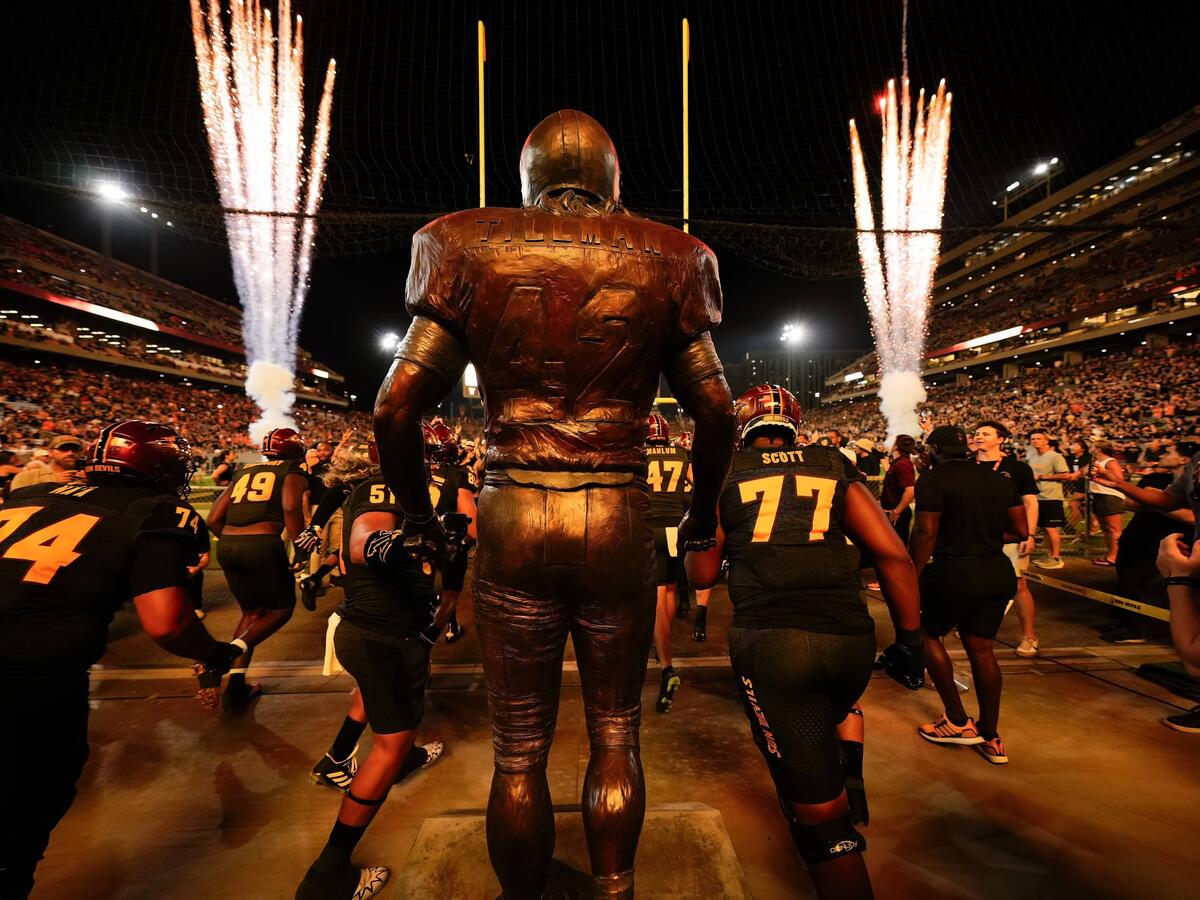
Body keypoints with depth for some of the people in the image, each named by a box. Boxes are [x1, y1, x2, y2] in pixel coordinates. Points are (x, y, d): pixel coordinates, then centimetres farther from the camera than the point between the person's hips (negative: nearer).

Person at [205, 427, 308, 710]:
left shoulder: (244, 471, 23)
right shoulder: (293, 471, 7)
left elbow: (214, 520, 18)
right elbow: (290, 507, -15)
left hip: (226, 546, 6)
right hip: (262, 545, -6)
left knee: (253, 612, 22)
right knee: (282, 609, 14)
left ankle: (235, 686, 22)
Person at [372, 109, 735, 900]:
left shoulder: (471, 255, 3)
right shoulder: (661, 263, 5)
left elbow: (396, 408, 0)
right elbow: (717, 412, 5)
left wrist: (419, 514, 14)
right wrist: (704, 511, 19)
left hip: (513, 521, 0)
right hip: (620, 524, 1)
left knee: (519, 753, 16)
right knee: (615, 738, 20)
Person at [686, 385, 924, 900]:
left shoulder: (726, 473, 8)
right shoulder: (836, 467, 12)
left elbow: (701, 575, 9)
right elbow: (894, 555, 6)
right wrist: (910, 639, 15)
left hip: (769, 643, -3)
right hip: (851, 638, 4)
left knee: (820, 815, 11)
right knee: (841, 703, 41)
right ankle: (851, 782, 26)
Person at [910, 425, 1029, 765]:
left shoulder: (932, 481, -11)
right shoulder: (1000, 480, 9)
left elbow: (926, 535, -16)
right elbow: (1021, 532, 12)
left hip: (953, 574, -6)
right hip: (999, 573, 7)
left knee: (927, 634, 15)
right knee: (981, 648, 16)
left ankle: (958, 722, 16)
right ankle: (991, 738, 26)